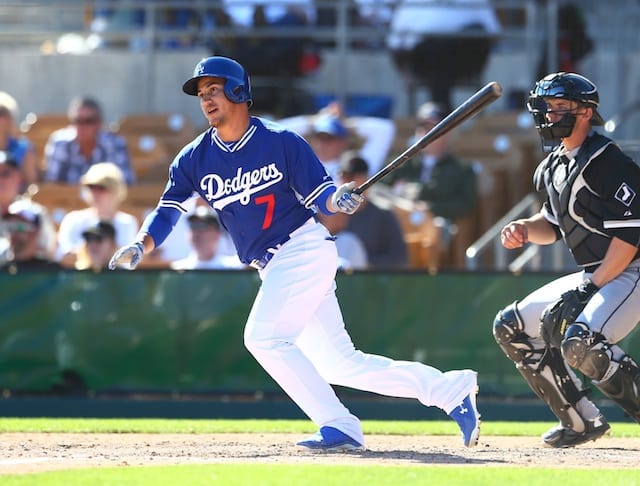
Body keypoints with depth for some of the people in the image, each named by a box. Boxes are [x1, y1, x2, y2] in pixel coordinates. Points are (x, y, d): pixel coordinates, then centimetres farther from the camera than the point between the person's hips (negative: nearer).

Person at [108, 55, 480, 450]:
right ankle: (450, 389, 15)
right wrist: (141, 246, -17)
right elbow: (168, 210, 1)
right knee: (339, 363, 6)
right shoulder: (195, 159, 5)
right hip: (274, 268, 6)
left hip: (305, 249, -6)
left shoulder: (282, 142, -8)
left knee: (263, 336, -21)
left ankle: (339, 426, -16)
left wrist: (338, 199, -30)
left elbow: (320, 194, -7)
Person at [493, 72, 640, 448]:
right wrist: (525, 229, 0)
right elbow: (554, 226, 23)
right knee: (511, 326, 11)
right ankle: (581, 421, 11)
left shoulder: (607, 161, -18)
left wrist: (592, 287, -22)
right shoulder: (554, 166, 11)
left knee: (579, 342, -34)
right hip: (594, 276, 10)